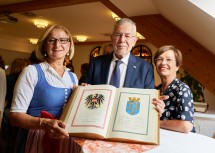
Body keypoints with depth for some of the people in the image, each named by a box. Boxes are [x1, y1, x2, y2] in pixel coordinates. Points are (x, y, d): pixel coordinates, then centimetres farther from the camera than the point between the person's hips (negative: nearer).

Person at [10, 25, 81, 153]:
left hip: (67, 141, 5)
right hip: (37, 141, -5)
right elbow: (15, 115, -13)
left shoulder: (73, 77, 6)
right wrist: (43, 123, -29)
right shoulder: (32, 71, -8)